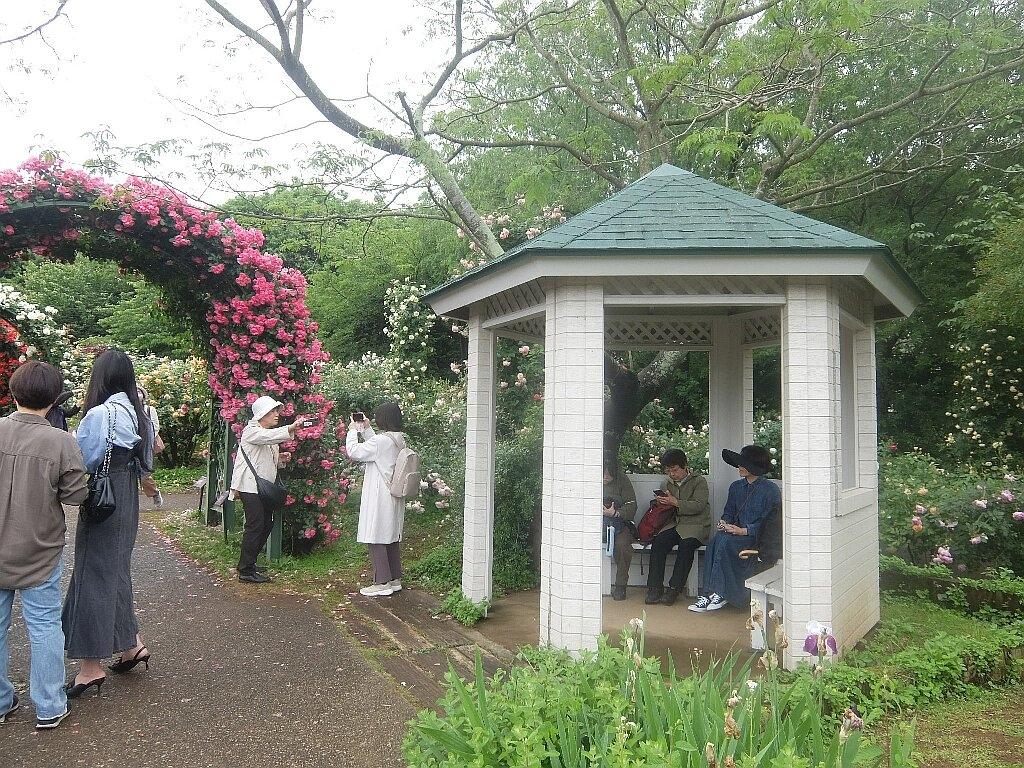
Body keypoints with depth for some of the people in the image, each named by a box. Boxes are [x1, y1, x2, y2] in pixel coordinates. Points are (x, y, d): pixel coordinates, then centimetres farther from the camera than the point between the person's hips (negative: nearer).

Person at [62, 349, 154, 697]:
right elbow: (145, 462, 10)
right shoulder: (136, 413, 5)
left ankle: (92, 666, 11)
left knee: (93, 575, 2)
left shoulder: (99, 414, -18)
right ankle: (132, 644, 27)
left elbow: (82, 463, -14)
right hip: (127, 502, 8)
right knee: (117, 571, 19)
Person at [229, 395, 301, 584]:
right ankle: (246, 571, -3)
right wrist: (290, 429, -44)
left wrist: (280, 459, 5)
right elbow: (268, 436, -30)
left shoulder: (270, 434, 21)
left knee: (266, 524, 11)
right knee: (255, 526, -10)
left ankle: (247, 563, 24)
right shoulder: (252, 431, -8)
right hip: (250, 487, -9)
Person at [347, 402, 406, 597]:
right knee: (392, 538, 15)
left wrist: (352, 431, 0)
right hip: (394, 498, 9)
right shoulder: (399, 440, 8)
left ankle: (382, 583, 2)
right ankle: (395, 579, 23)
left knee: (376, 539, -1)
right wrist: (365, 429, 20)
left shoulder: (381, 440, -19)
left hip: (379, 499, -9)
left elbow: (354, 452, -14)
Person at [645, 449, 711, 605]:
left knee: (686, 544, -34)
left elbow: (698, 506, -15)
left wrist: (675, 502, -22)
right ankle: (655, 588, -23)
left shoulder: (699, 481, -2)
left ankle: (674, 589, -27)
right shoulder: (666, 483, 14)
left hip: (696, 525, -4)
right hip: (674, 524, 4)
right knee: (658, 542, -25)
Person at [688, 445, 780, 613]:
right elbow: (728, 512, 19)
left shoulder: (771, 490, -5)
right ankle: (709, 593, -29)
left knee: (725, 541, -33)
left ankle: (721, 593, -26)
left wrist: (743, 530, -20)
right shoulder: (736, 487, 15)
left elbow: (768, 523, -11)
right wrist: (724, 522, -5)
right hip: (735, 533, 6)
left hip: (757, 537, -6)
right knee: (716, 540, -28)